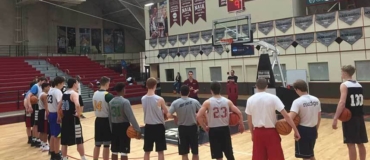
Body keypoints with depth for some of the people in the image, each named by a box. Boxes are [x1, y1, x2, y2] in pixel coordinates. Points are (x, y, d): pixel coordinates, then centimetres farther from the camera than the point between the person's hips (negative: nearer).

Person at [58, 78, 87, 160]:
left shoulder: (64, 94, 11)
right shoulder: (74, 93, -13)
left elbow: (59, 106, 17)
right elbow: (77, 105, -32)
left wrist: (60, 117, 22)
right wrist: (78, 114, -18)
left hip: (65, 119, 8)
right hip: (73, 119, -8)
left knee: (64, 141, 13)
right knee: (79, 141, 3)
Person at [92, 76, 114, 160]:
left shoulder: (95, 94, 6)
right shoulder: (108, 95, -17)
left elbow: (95, 107, 13)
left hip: (98, 120, 7)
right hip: (106, 121, -7)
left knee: (97, 144, 15)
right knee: (106, 145, 2)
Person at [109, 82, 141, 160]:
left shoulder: (111, 102, 4)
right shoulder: (125, 102, -16)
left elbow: (109, 117, 10)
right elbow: (131, 117, -19)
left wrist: (111, 129, 19)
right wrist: (138, 130, -16)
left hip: (114, 127, 7)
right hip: (124, 127, -6)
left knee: (114, 151, 14)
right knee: (124, 152, -1)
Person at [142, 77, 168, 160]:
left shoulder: (143, 99, -2)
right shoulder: (160, 99, -16)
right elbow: (166, 112, -2)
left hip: (148, 126, 4)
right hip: (158, 126, -4)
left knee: (147, 151, 15)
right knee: (160, 151, 7)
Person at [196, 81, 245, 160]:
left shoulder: (207, 102, -7)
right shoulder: (227, 101, 1)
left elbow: (198, 116, -14)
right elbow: (239, 113, 0)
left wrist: (205, 127, -1)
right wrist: (241, 125, 13)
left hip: (213, 130, -2)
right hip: (225, 129, 2)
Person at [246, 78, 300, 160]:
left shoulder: (250, 99, -1)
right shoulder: (273, 98, -9)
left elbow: (249, 120, 5)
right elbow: (286, 115, -13)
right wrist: (296, 130, -8)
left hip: (258, 132, 3)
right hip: (271, 132, -2)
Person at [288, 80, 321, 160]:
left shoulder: (298, 101, -17)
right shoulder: (316, 100, 4)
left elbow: (290, 117, -30)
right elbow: (319, 117, 11)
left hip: (302, 130, -6)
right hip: (313, 130, 7)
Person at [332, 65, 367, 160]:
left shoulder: (344, 85, -11)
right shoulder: (359, 85, 13)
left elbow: (342, 102, -21)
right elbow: (359, 102, 15)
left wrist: (335, 118, -22)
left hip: (349, 118, -7)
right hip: (359, 117, 8)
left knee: (351, 144, -3)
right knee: (360, 143, 16)